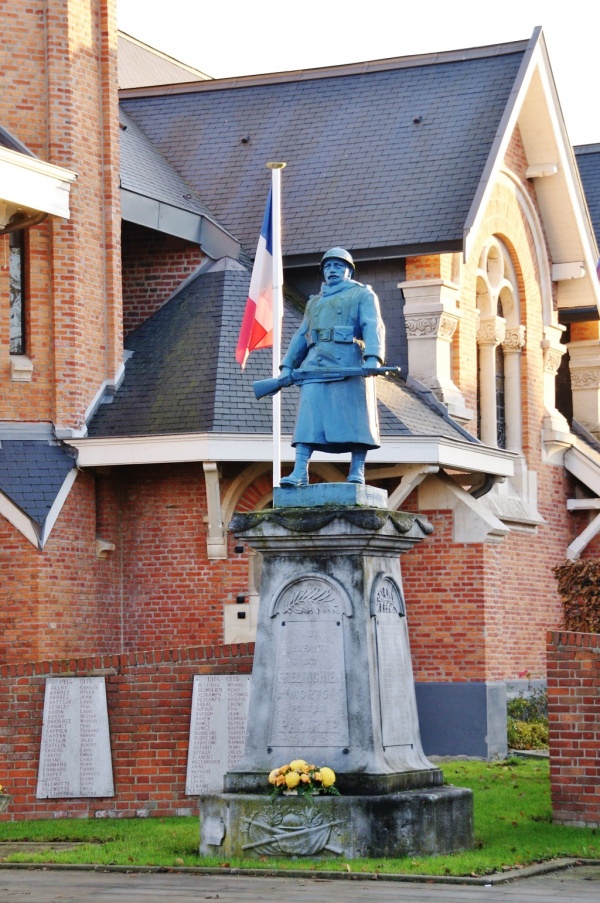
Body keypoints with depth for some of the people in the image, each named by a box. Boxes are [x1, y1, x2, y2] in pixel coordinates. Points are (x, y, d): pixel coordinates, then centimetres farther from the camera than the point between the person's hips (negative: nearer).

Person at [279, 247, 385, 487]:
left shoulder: (363, 294, 13)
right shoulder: (314, 302, 31)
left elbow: (373, 327, -4)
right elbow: (300, 336, 28)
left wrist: (373, 357, -22)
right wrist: (288, 365, 12)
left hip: (349, 365, -4)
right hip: (316, 364, 4)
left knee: (354, 418, -8)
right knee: (308, 418, -9)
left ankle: (357, 473, -8)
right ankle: (300, 473, -16)